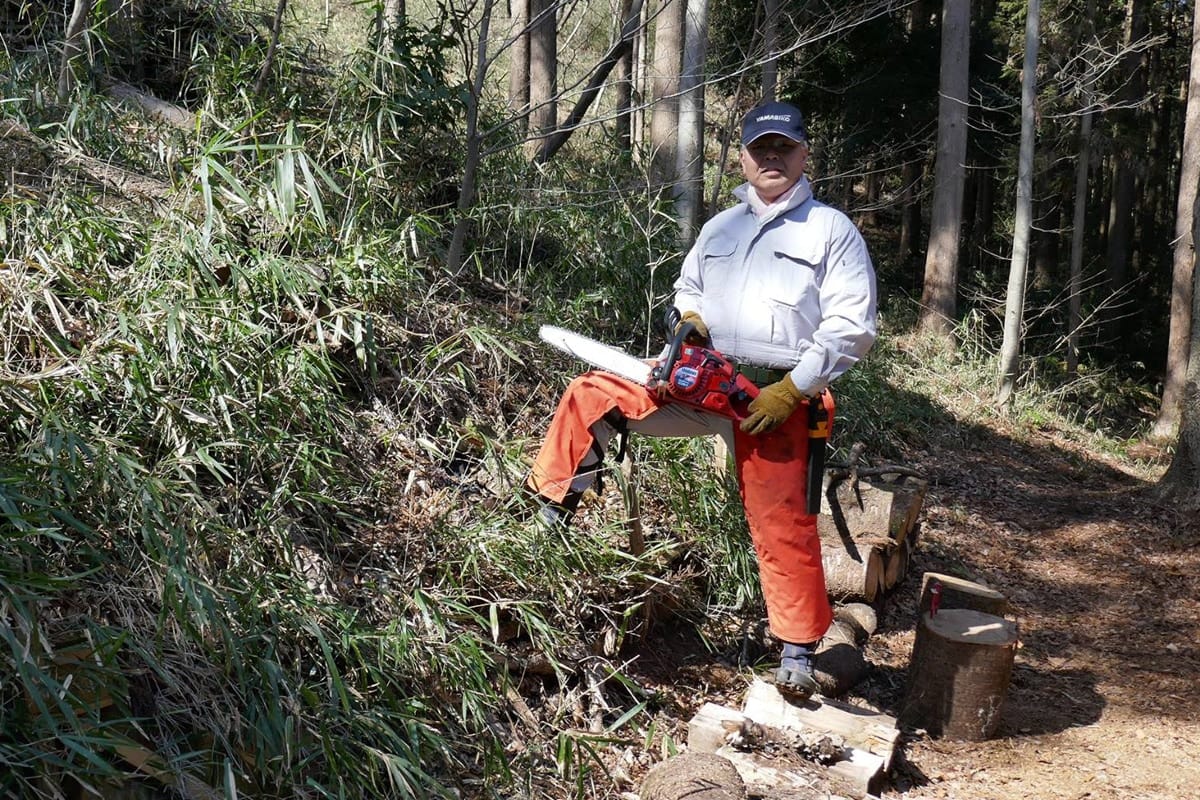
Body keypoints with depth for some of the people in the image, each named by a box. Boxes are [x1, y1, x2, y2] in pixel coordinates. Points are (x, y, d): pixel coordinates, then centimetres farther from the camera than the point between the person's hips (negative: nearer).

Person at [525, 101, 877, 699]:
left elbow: (853, 327, -8)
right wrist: (690, 320, 3)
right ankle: (552, 505, 11)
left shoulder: (832, 232, -2)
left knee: (782, 524, -2)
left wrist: (793, 390, -15)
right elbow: (688, 290, 29)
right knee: (591, 394, -2)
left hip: (775, 399, -5)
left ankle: (798, 649, 12)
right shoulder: (720, 228, 15)